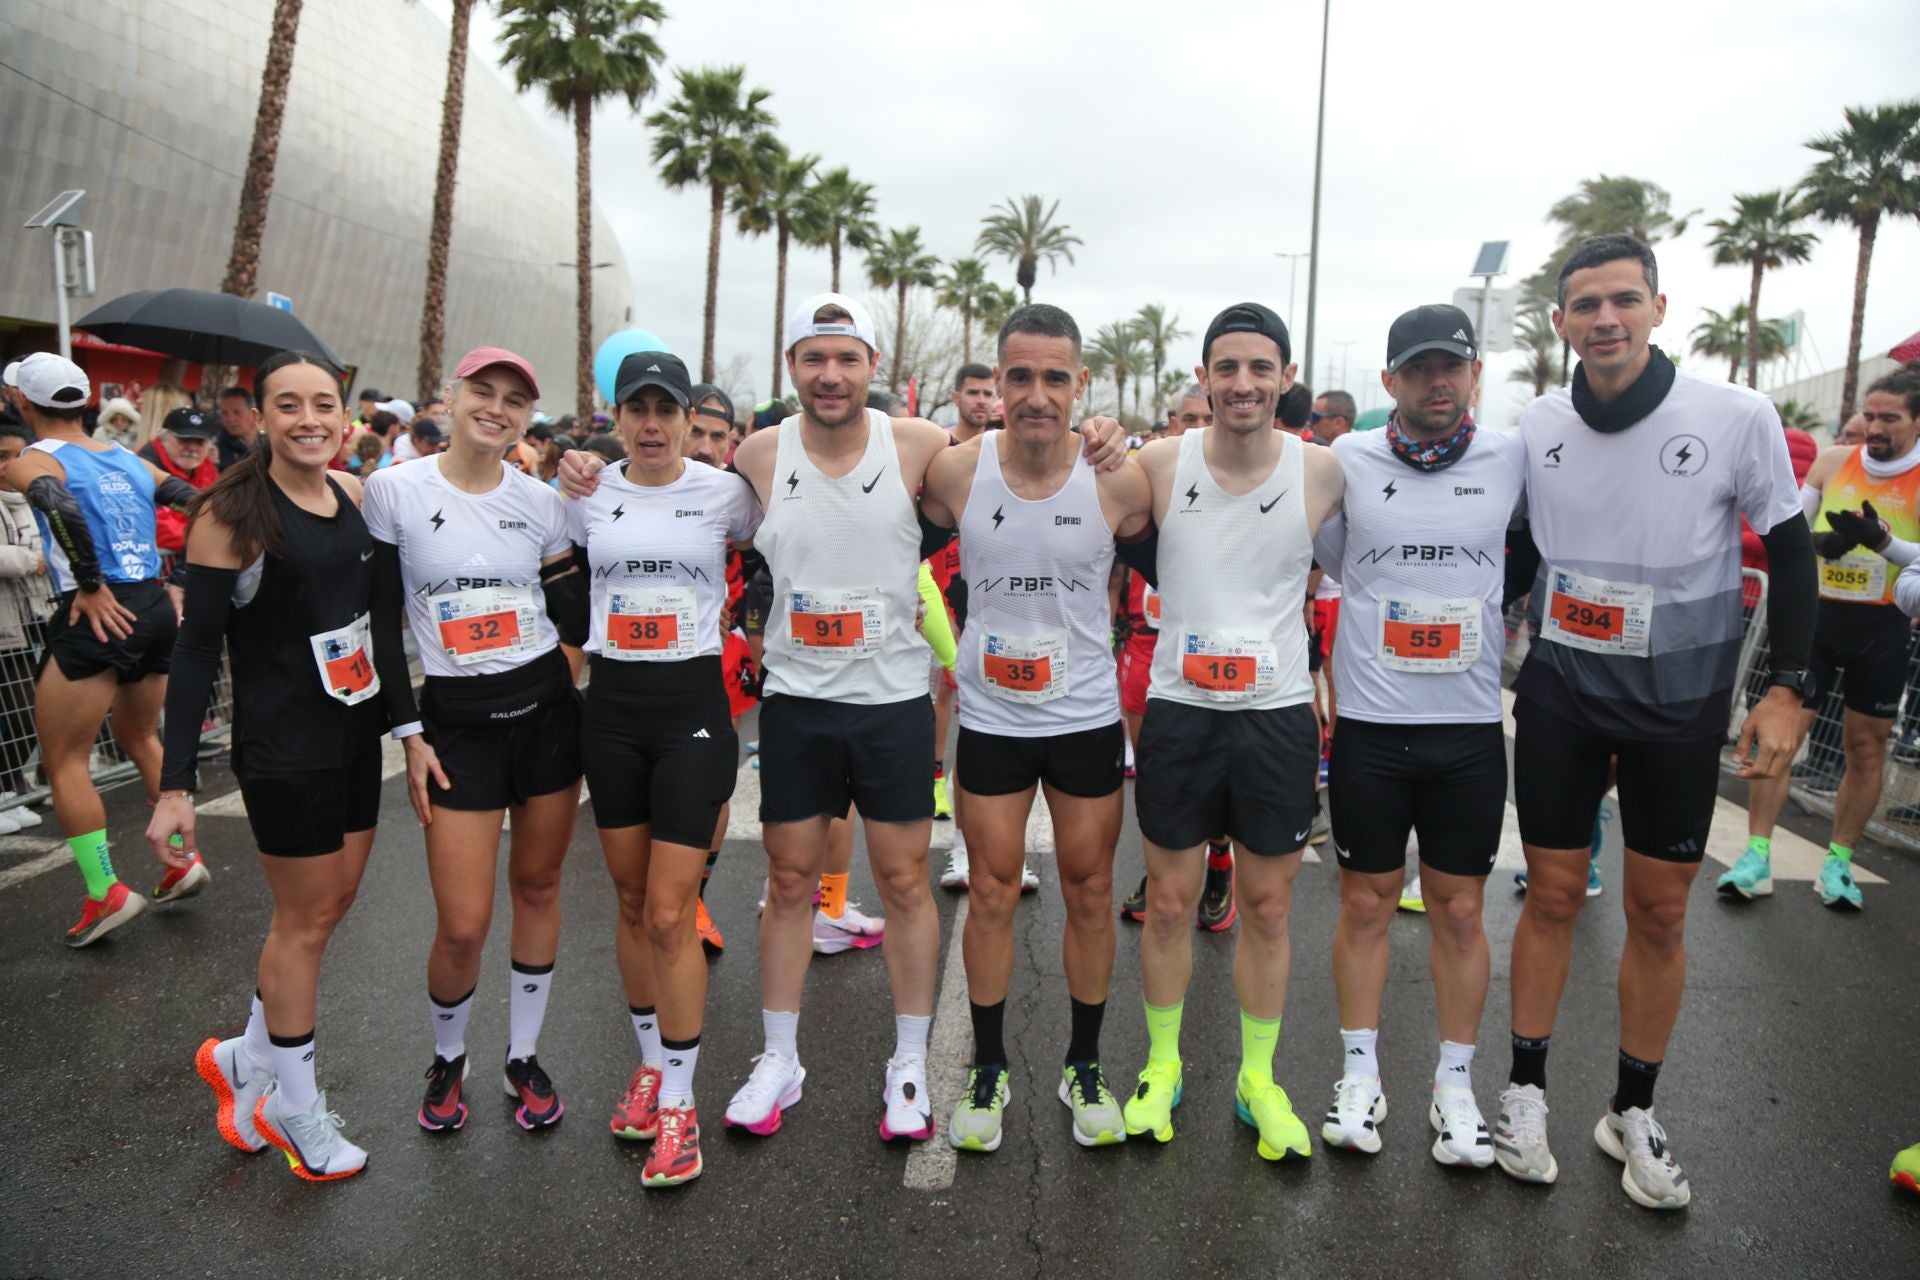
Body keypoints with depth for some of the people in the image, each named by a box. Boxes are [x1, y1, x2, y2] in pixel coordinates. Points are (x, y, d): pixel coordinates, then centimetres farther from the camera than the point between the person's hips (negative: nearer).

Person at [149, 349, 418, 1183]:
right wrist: (174, 785, -16)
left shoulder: (355, 496, 2)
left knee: (334, 903, 16)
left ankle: (246, 1058, 39)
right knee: (307, 918, 6)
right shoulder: (232, 514, -15)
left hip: (357, 736, 6)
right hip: (281, 748, -6)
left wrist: (405, 722, 12)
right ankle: (293, 1107, 28)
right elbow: (197, 650, -14)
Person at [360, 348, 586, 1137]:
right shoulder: (394, 490, -4)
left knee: (538, 888, 12)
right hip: (457, 723, -2)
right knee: (463, 926, -2)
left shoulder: (542, 502, 2)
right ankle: (446, 1060, 28)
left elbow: (575, 623, 5)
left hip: (548, 709, 3)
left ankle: (523, 1058, 31)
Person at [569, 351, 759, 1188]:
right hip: (612, 708, 4)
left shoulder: (723, 492, -4)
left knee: (671, 914, -5)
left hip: (693, 707, -3)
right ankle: (650, 1062, 32)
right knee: (631, 902, 13)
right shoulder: (588, 495, 4)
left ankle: (678, 1104, 9)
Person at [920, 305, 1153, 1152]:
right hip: (991, 718, 0)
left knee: (1090, 893, 10)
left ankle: (1084, 1068, 30)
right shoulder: (955, 473, -10)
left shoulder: (1119, 481, -12)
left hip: (1088, 717, 0)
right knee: (991, 895, 9)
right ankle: (988, 1072, 27)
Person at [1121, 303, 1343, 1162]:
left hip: (1278, 714, 0)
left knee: (1267, 909, 11)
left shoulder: (1323, 473, -5)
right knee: (1169, 902, 10)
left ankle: (1258, 1078, 29)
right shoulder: (1158, 464, -4)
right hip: (1178, 711, 0)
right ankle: (1162, 1064, 30)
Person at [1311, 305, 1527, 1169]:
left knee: (1459, 910, 10)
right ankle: (1360, 1075, 25)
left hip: (1471, 726, 1)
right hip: (1370, 724, -1)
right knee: (1366, 903, 9)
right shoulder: (1348, 461, -1)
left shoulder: (1512, 458, 1)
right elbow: (1317, 560, 8)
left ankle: (1455, 1086, 26)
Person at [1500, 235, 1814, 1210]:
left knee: (1659, 911, 8)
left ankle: (1632, 1112, 26)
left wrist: (1787, 689, -6)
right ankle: (1526, 1091, 24)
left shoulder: (1737, 418, -10)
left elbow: (1790, 550, -1)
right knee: (1553, 894, 8)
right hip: (1559, 691, 1)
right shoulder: (1536, 428, -3)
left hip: (1679, 699, -1)